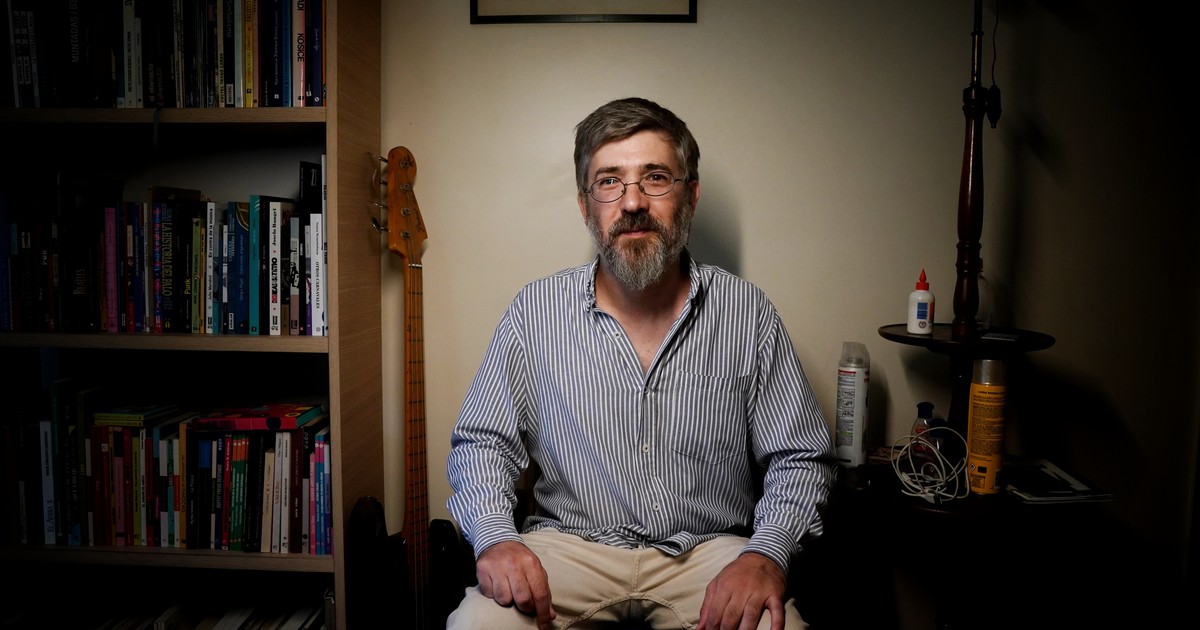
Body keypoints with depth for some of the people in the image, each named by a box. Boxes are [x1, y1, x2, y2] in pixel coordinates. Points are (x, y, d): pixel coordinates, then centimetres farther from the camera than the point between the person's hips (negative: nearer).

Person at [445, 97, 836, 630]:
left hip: (710, 552, 1)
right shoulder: (536, 310, -2)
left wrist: (767, 553, -16)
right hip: (569, 546, 0)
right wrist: (494, 535, -13)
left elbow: (801, 458, 2)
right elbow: (480, 441, 5)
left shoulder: (746, 313, -3)